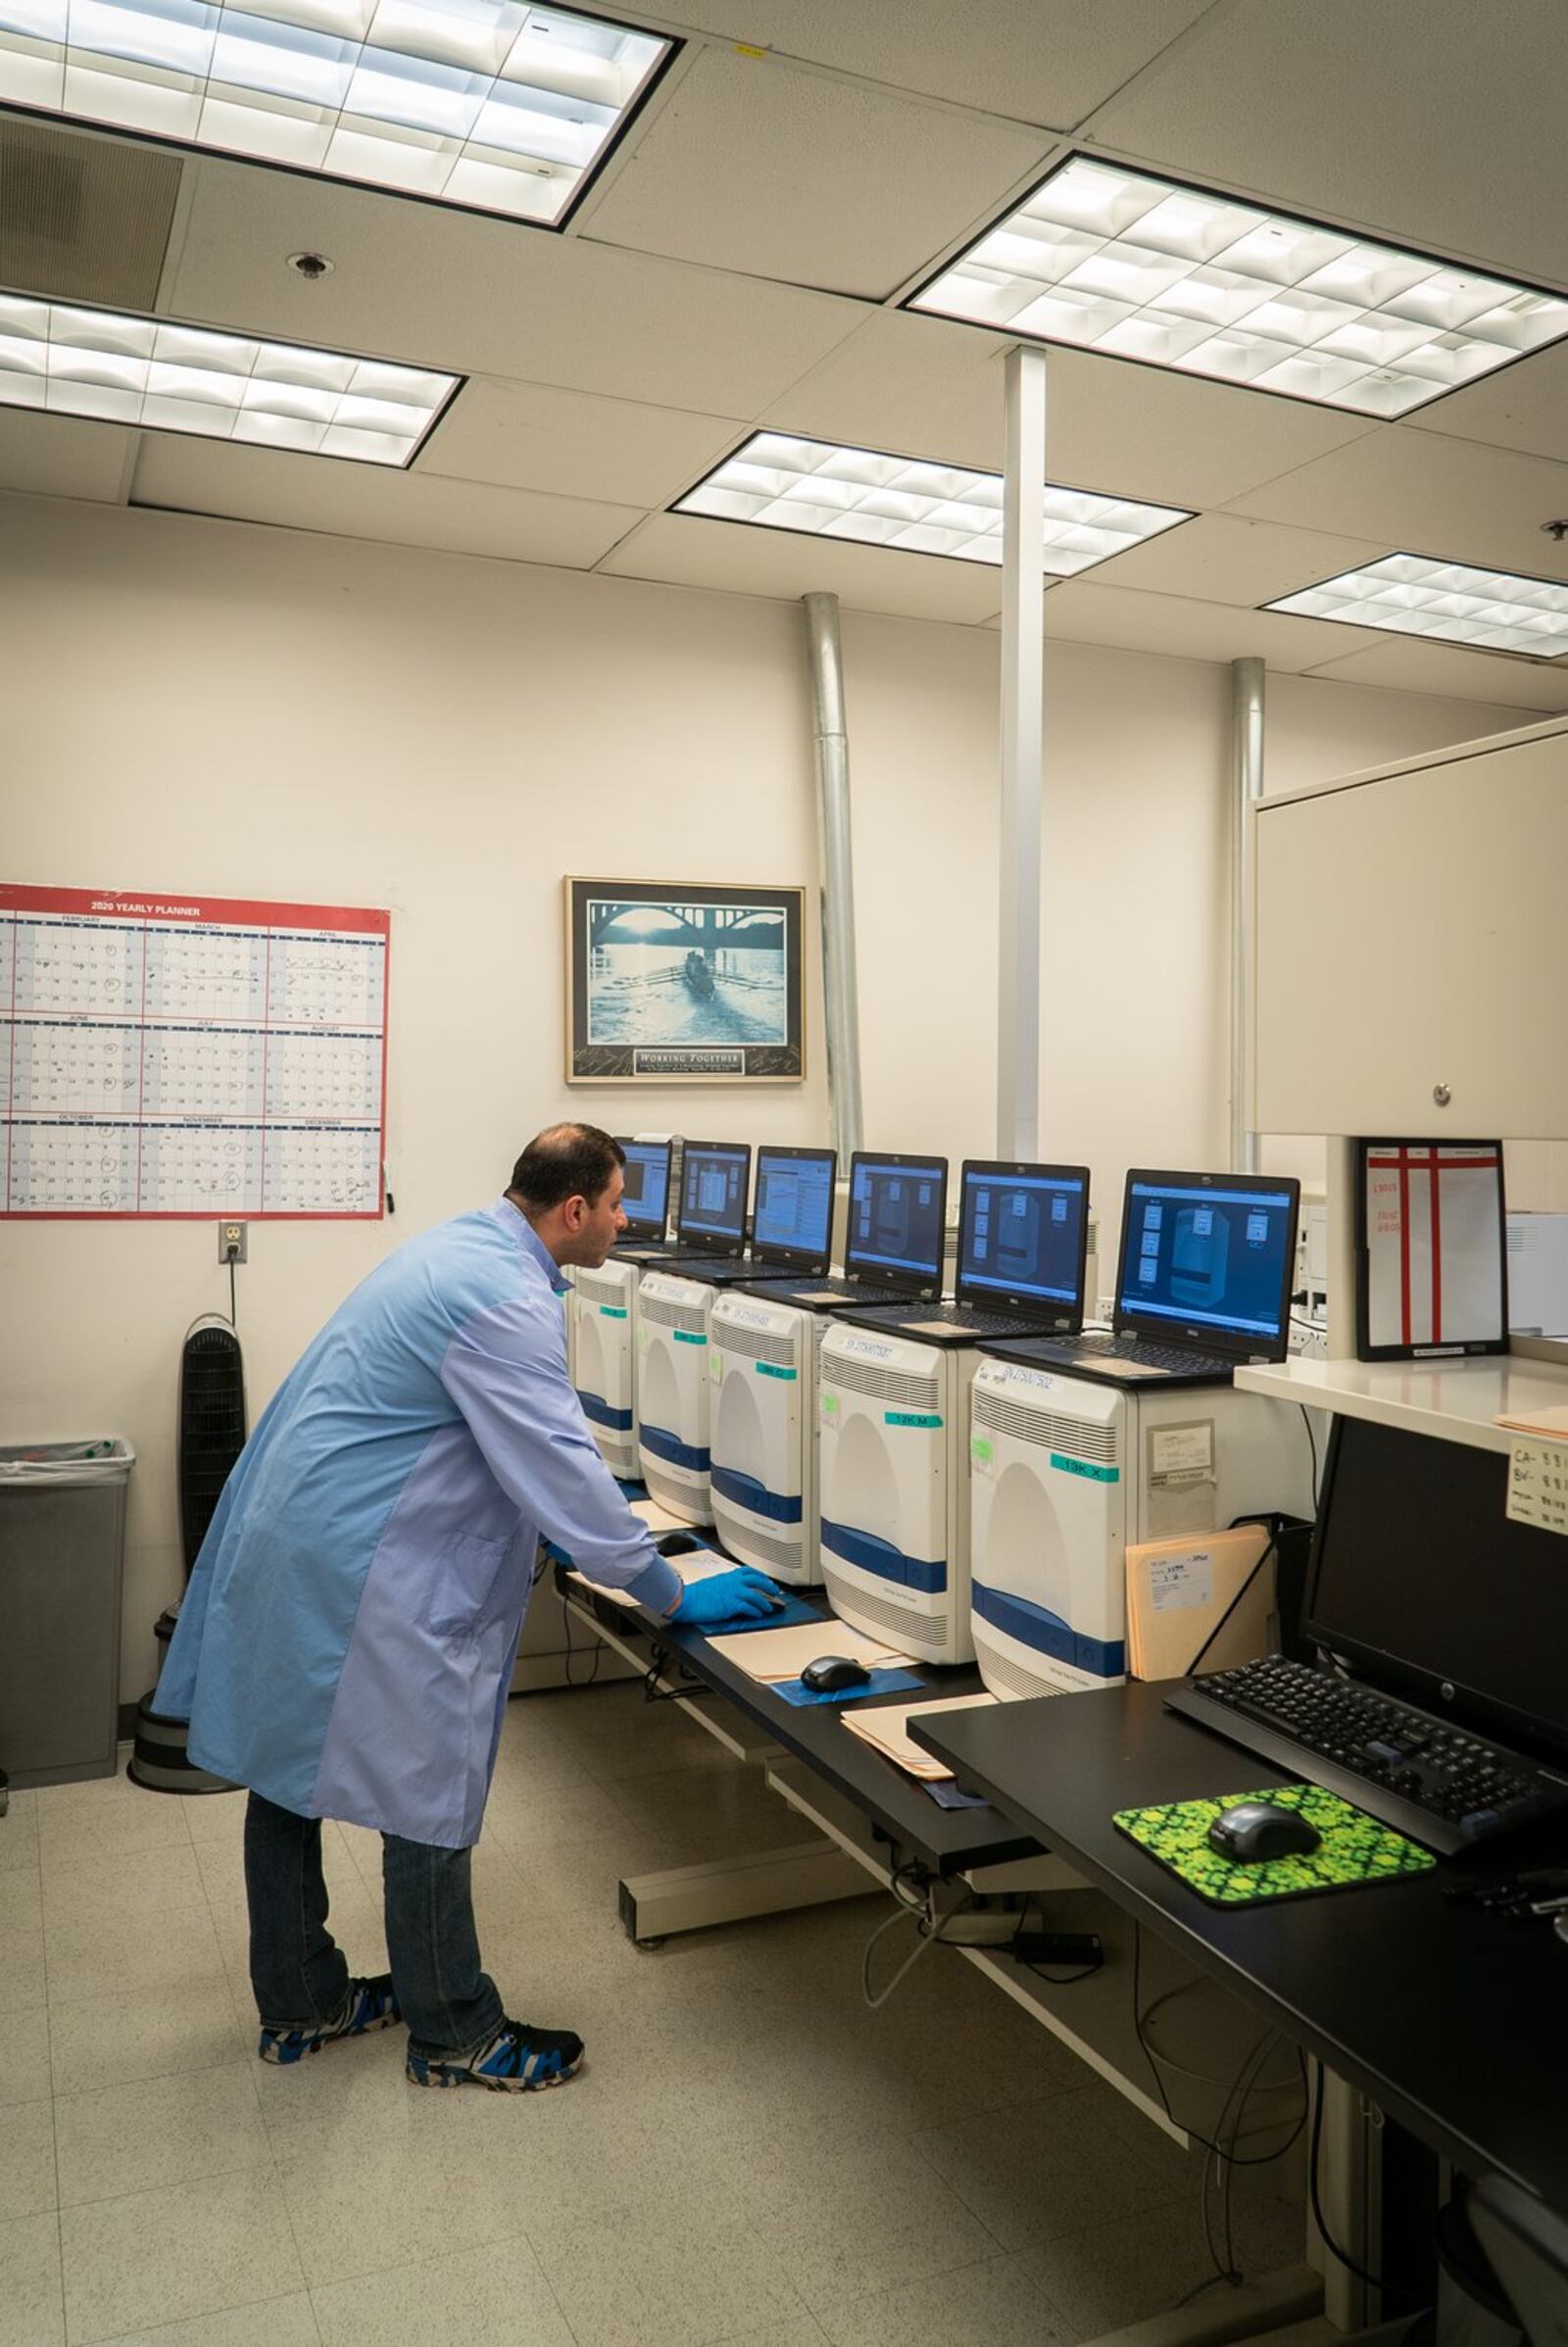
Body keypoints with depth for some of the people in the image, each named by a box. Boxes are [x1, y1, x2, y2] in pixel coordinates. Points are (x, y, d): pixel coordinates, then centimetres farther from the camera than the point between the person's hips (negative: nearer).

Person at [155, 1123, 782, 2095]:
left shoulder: (463, 1248, 10)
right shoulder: (507, 1302, -22)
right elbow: (560, 1463, -22)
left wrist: (604, 1519, 25)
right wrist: (674, 1595, -13)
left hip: (285, 1542, 11)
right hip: (365, 1577, -11)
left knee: (288, 1775, 19)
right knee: (428, 1801, 4)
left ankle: (300, 2005, 37)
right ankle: (456, 2037, 21)